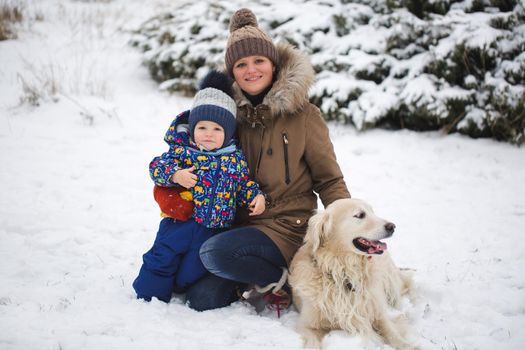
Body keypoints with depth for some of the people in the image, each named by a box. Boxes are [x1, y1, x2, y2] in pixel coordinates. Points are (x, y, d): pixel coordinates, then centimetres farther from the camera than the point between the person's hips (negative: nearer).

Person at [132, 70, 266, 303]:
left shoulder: (235, 159, 4)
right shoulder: (183, 151, -4)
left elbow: (244, 184, 14)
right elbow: (157, 166, -10)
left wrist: (256, 197, -4)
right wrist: (175, 174, -26)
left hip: (213, 227, 1)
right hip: (180, 222, -1)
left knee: (190, 274, 7)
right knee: (161, 260, 2)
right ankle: (149, 296, 19)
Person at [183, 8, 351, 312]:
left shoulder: (303, 114, -5)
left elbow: (329, 181, -2)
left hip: (286, 228, -5)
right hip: (241, 225, 5)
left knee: (214, 252, -29)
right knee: (201, 299, -12)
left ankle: (279, 281, -4)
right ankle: (256, 278, 14)